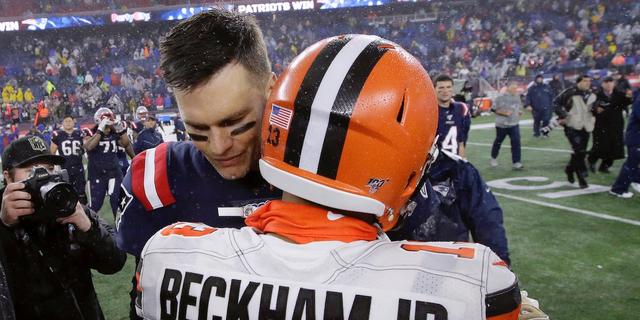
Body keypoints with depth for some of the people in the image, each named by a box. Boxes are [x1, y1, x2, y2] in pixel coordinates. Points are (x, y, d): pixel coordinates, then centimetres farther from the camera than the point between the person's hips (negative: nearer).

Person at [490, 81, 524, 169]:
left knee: (516, 142, -11)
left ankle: (516, 162, -10)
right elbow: (495, 109, -8)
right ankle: (493, 158, 36)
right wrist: (505, 113, -20)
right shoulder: (501, 97, -10)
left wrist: (520, 112, -1)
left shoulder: (517, 97, 6)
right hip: (501, 124, -3)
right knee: (498, 142, 13)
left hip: (514, 124, 3)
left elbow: (520, 107, 21)